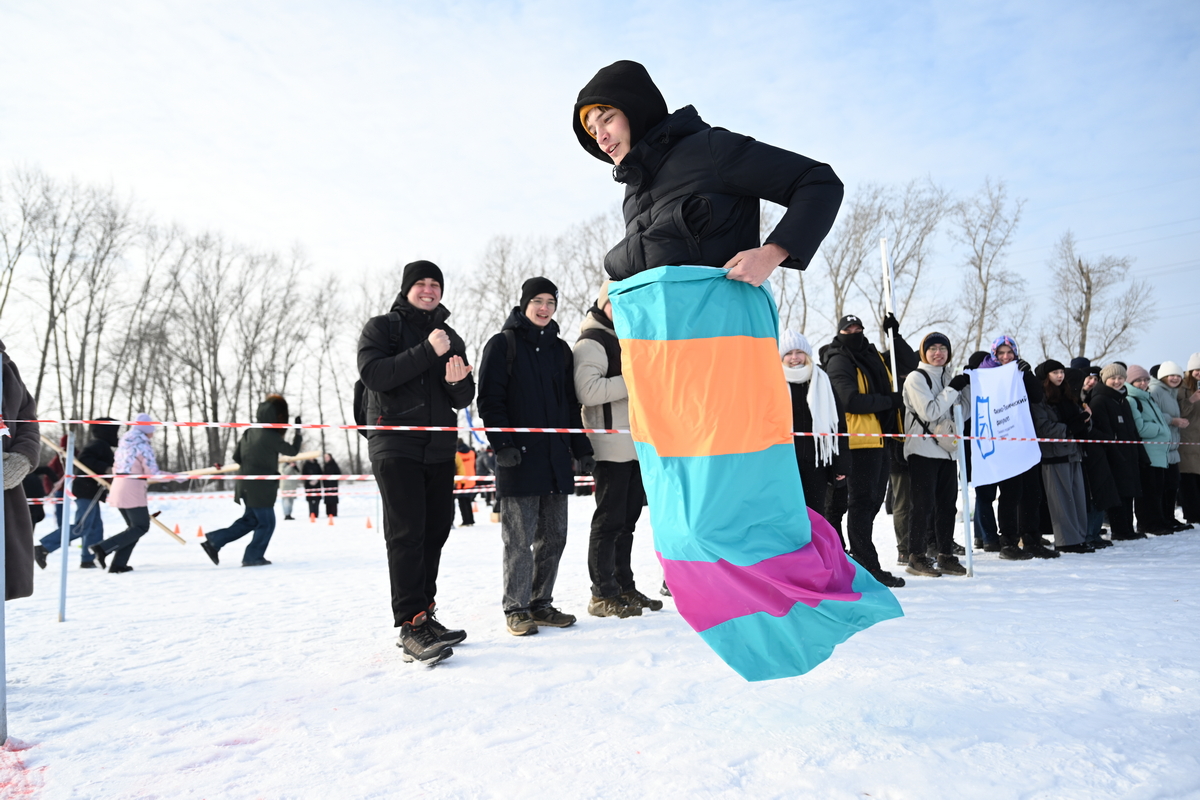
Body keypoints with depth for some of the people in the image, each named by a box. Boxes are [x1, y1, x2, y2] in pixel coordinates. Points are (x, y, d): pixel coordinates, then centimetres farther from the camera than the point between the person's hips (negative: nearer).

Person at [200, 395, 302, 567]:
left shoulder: (250, 432, 7)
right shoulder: (271, 436, -17)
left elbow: (236, 456, 12)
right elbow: (292, 451, -6)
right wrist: (299, 435, 7)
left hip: (246, 485, 8)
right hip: (260, 487, -8)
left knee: (250, 520, 19)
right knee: (267, 523, 5)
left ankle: (214, 541, 15)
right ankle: (253, 556, 9)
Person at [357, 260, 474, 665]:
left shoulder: (451, 338, 19)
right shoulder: (381, 327, 5)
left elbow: (465, 399, 13)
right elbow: (373, 374, -14)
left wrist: (458, 382, -10)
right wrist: (427, 352, -18)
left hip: (440, 448, 6)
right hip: (395, 445, -5)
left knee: (435, 530, 7)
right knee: (406, 533, -11)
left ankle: (424, 615, 17)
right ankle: (411, 627, -11)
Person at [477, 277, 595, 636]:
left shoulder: (560, 349, 18)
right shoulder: (502, 344, 2)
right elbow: (490, 400, -5)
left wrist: (583, 449, 15)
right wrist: (502, 444, -15)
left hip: (556, 458, 6)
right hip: (519, 459, -5)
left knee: (554, 536, 8)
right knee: (519, 539, -2)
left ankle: (541, 604, 21)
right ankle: (517, 609, 10)